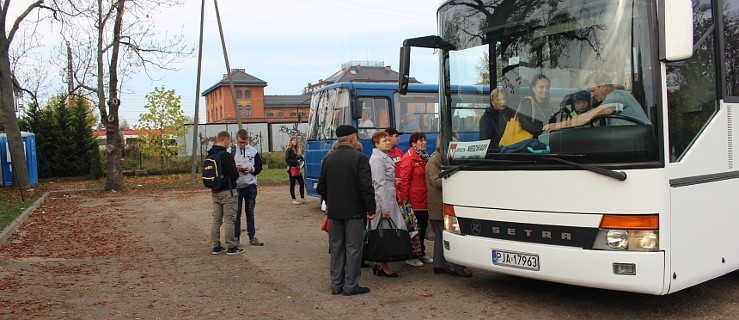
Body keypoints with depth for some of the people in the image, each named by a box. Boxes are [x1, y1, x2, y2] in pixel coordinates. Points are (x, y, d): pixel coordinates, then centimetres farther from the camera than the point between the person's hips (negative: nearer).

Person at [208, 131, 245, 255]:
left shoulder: (210, 155, 7)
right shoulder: (225, 155, -18)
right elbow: (234, 174, -22)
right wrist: (236, 170, 2)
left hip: (214, 192, 8)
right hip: (227, 191, -8)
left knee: (216, 219, 12)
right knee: (229, 219, -1)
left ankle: (216, 246, 17)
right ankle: (231, 247, 4)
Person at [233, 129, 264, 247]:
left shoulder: (253, 151, 5)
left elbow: (259, 166, 10)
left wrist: (252, 169, -10)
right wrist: (234, 168, -17)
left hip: (250, 185, 2)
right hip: (236, 185, -2)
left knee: (250, 212, 9)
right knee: (236, 212, 3)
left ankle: (252, 237, 16)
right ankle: (236, 237, 13)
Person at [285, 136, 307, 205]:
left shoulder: (298, 149, 15)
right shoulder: (288, 150, -6)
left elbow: (300, 157, 21)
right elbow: (287, 159, -14)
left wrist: (300, 160, -2)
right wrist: (296, 161, -17)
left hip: (297, 169, 7)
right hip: (291, 169, -7)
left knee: (302, 183, 4)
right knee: (292, 184, -1)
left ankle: (302, 198, 13)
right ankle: (294, 200, 5)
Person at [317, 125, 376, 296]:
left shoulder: (328, 159, 5)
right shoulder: (359, 158, -13)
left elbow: (321, 187, 9)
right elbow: (366, 187, -16)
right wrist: (371, 208, -9)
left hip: (334, 211, 6)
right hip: (354, 211, -5)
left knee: (336, 248, 12)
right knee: (353, 248, 2)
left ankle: (336, 284, 18)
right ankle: (351, 285, 6)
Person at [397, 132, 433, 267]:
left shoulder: (424, 157, 15)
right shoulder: (409, 158, -12)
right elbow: (404, 180, -16)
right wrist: (404, 200, -19)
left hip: (424, 200, 9)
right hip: (414, 201, -8)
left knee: (423, 227, 14)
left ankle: (421, 254, 25)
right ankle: (411, 256, 9)